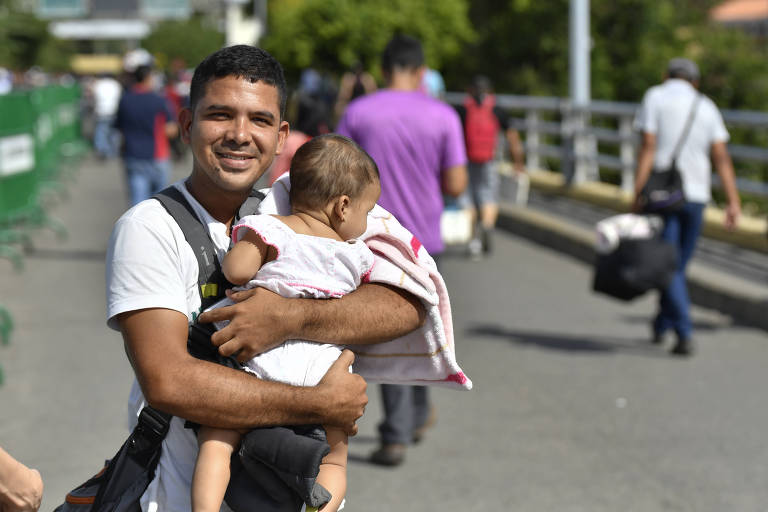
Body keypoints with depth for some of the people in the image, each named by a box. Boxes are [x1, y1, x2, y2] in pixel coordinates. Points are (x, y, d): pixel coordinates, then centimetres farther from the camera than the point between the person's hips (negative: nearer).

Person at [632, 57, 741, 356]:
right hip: (696, 194, 4)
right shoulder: (707, 107, 11)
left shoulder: (656, 96, 1)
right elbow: (721, 157, 1)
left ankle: (685, 335, -17)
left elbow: (648, 147, -10)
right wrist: (733, 202, -4)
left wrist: (637, 194, -13)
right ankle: (661, 325, 32)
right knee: (679, 264, 18)